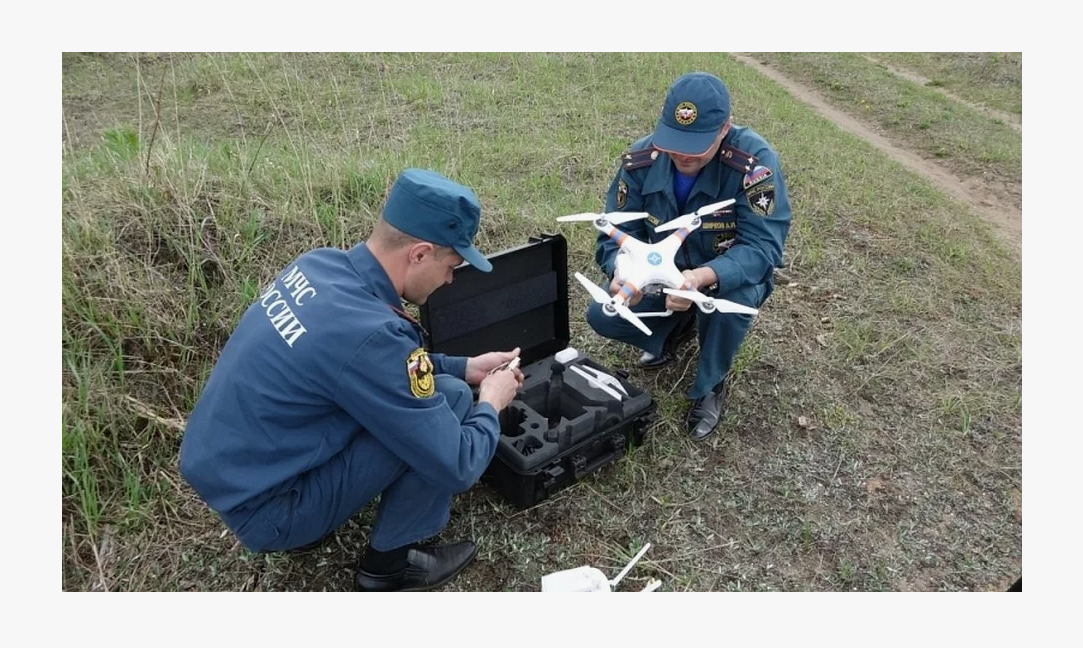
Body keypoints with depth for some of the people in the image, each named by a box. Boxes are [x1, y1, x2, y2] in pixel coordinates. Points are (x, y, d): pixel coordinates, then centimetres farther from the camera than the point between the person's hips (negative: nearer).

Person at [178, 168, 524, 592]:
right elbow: (457, 468, -22)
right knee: (449, 399, -13)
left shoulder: (320, 264, -5)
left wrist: (464, 366, 9)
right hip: (261, 509, -8)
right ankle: (389, 565, 6)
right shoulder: (368, 333, -31)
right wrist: (490, 405, -3)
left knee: (430, 392, 12)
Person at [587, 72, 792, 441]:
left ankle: (710, 387, -5)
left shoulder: (755, 161, -30)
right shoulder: (641, 159, -19)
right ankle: (678, 327, 17)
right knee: (602, 316, -16)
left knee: (736, 298, -37)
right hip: (662, 272, 3)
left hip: (729, 275, -3)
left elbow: (762, 248, -34)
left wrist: (702, 278, -53)